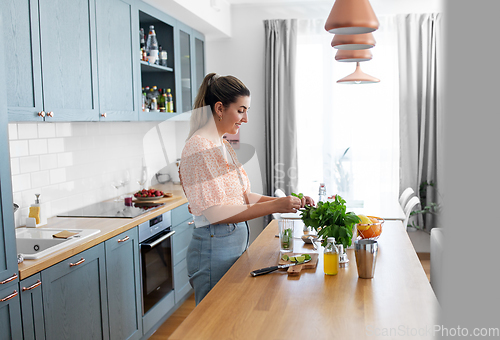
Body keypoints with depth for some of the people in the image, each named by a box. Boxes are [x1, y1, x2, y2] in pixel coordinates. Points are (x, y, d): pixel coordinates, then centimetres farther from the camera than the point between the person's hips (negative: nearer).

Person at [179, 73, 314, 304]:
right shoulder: (199, 147, -17)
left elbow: (243, 196, 12)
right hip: (214, 248, -9)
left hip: (236, 241, 9)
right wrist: (275, 206, -24)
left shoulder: (223, 146, 12)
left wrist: (288, 201, 1)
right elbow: (215, 213, -23)